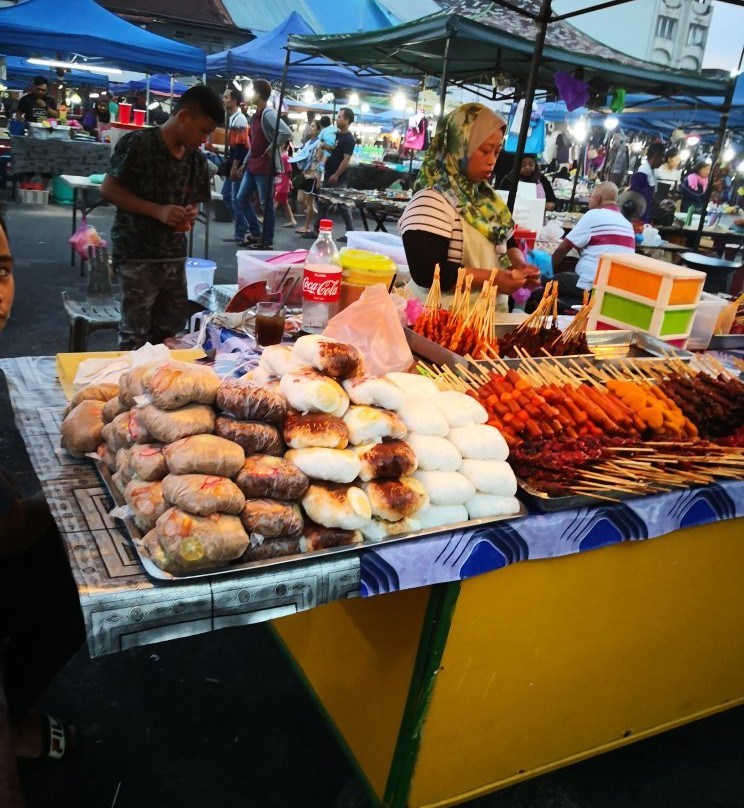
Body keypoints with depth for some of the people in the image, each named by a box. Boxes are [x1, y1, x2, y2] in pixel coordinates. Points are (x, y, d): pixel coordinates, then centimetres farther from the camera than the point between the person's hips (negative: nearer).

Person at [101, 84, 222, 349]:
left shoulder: (196, 159, 8)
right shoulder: (138, 143, -11)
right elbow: (109, 189, -11)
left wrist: (191, 213, -6)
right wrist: (158, 211, -20)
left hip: (175, 255, 6)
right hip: (137, 254, -6)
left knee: (169, 331, 13)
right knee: (135, 335, 2)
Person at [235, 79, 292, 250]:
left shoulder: (269, 114, -14)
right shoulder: (256, 115, 14)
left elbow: (286, 133, -28)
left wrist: (271, 148, -19)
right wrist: (245, 163, 20)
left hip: (265, 167, -10)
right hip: (252, 166, 10)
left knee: (265, 204, -2)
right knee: (241, 199, 12)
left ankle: (267, 242, 6)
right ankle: (255, 232, 23)